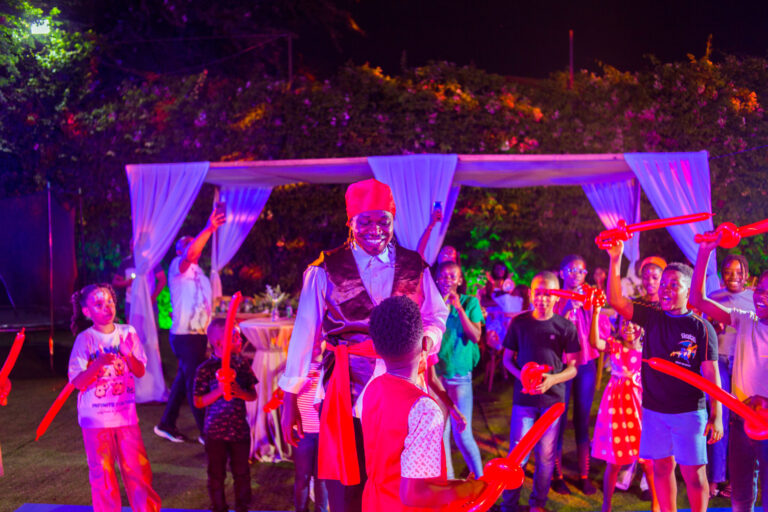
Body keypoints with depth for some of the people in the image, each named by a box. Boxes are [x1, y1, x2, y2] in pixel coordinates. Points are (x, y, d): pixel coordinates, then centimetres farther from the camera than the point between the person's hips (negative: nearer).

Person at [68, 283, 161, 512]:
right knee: (102, 472, 6)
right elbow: (77, 382, -12)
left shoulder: (127, 333, 0)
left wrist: (129, 355, -21)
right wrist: (98, 364, -29)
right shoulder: (84, 339, -7)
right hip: (96, 418, -2)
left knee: (137, 468, 6)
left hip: (126, 414, 2)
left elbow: (140, 372, -1)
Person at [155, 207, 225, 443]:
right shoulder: (178, 266, -7)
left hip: (199, 334, 9)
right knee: (195, 383, -6)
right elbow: (191, 253, -30)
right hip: (185, 335, -9)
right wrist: (208, 229, -39)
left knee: (184, 380, 15)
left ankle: (167, 425, 26)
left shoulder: (198, 272, 21)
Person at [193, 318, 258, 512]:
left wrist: (239, 392, -16)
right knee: (217, 474, 10)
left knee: (242, 472, 12)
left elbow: (252, 395, 5)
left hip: (240, 429, 3)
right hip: (215, 431, -3)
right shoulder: (205, 369, -10)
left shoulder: (242, 364, -1)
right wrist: (219, 391, -20)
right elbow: (198, 402, -7)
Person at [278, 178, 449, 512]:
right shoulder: (325, 270, -1)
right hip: (346, 392, -1)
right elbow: (304, 333, 0)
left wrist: (425, 339, -12)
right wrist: (290, 399, -1)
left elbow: (436, 317, 11)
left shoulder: (414, 267, 6)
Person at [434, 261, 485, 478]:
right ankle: (448, 480, 22)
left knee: (462, 434, -3)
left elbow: (476, 336, -9)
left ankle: (480, 479, 17)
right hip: (435, 373, 2)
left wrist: (459, 308, -16)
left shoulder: (470, 302, 2)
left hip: (459, 373, -2)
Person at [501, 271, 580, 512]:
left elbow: (572, 368, 2)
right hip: (524, 398, 0)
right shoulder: (519, 323, -1)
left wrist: (552, 379, -16)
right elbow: (507, 359, 8)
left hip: (553, 398, 0)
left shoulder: (566, 327, -2)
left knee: (546, 455, 9)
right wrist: (521, 375, -12)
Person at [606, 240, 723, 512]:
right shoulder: (652, 318, 3)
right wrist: (615, 260, -15)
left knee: (693, 472, 1)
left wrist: (716, 415, -13)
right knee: (662, 466, 12)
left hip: (689, 412, -3)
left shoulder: (701, 328, -6)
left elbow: (711, 373, -8)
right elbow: (616, 300, -6)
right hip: (654, 409, 4)